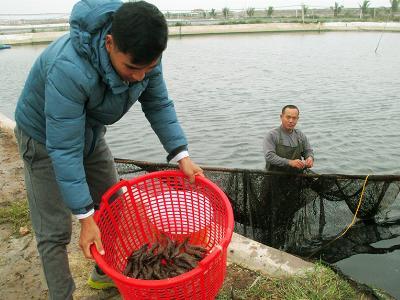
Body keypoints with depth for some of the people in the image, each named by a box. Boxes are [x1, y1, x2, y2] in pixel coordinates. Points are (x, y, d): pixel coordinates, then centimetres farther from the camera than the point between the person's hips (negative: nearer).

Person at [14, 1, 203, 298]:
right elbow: (64, 150, -36)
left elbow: (159, 105, -10)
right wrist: (85, 218, -31)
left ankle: (105, 274, 37)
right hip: (46, 138, -6)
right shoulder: (69, 69, -41)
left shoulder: (142, 55, -22)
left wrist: (182, 156, -19)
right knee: (55, 231, -3)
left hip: (91, 132, 6)